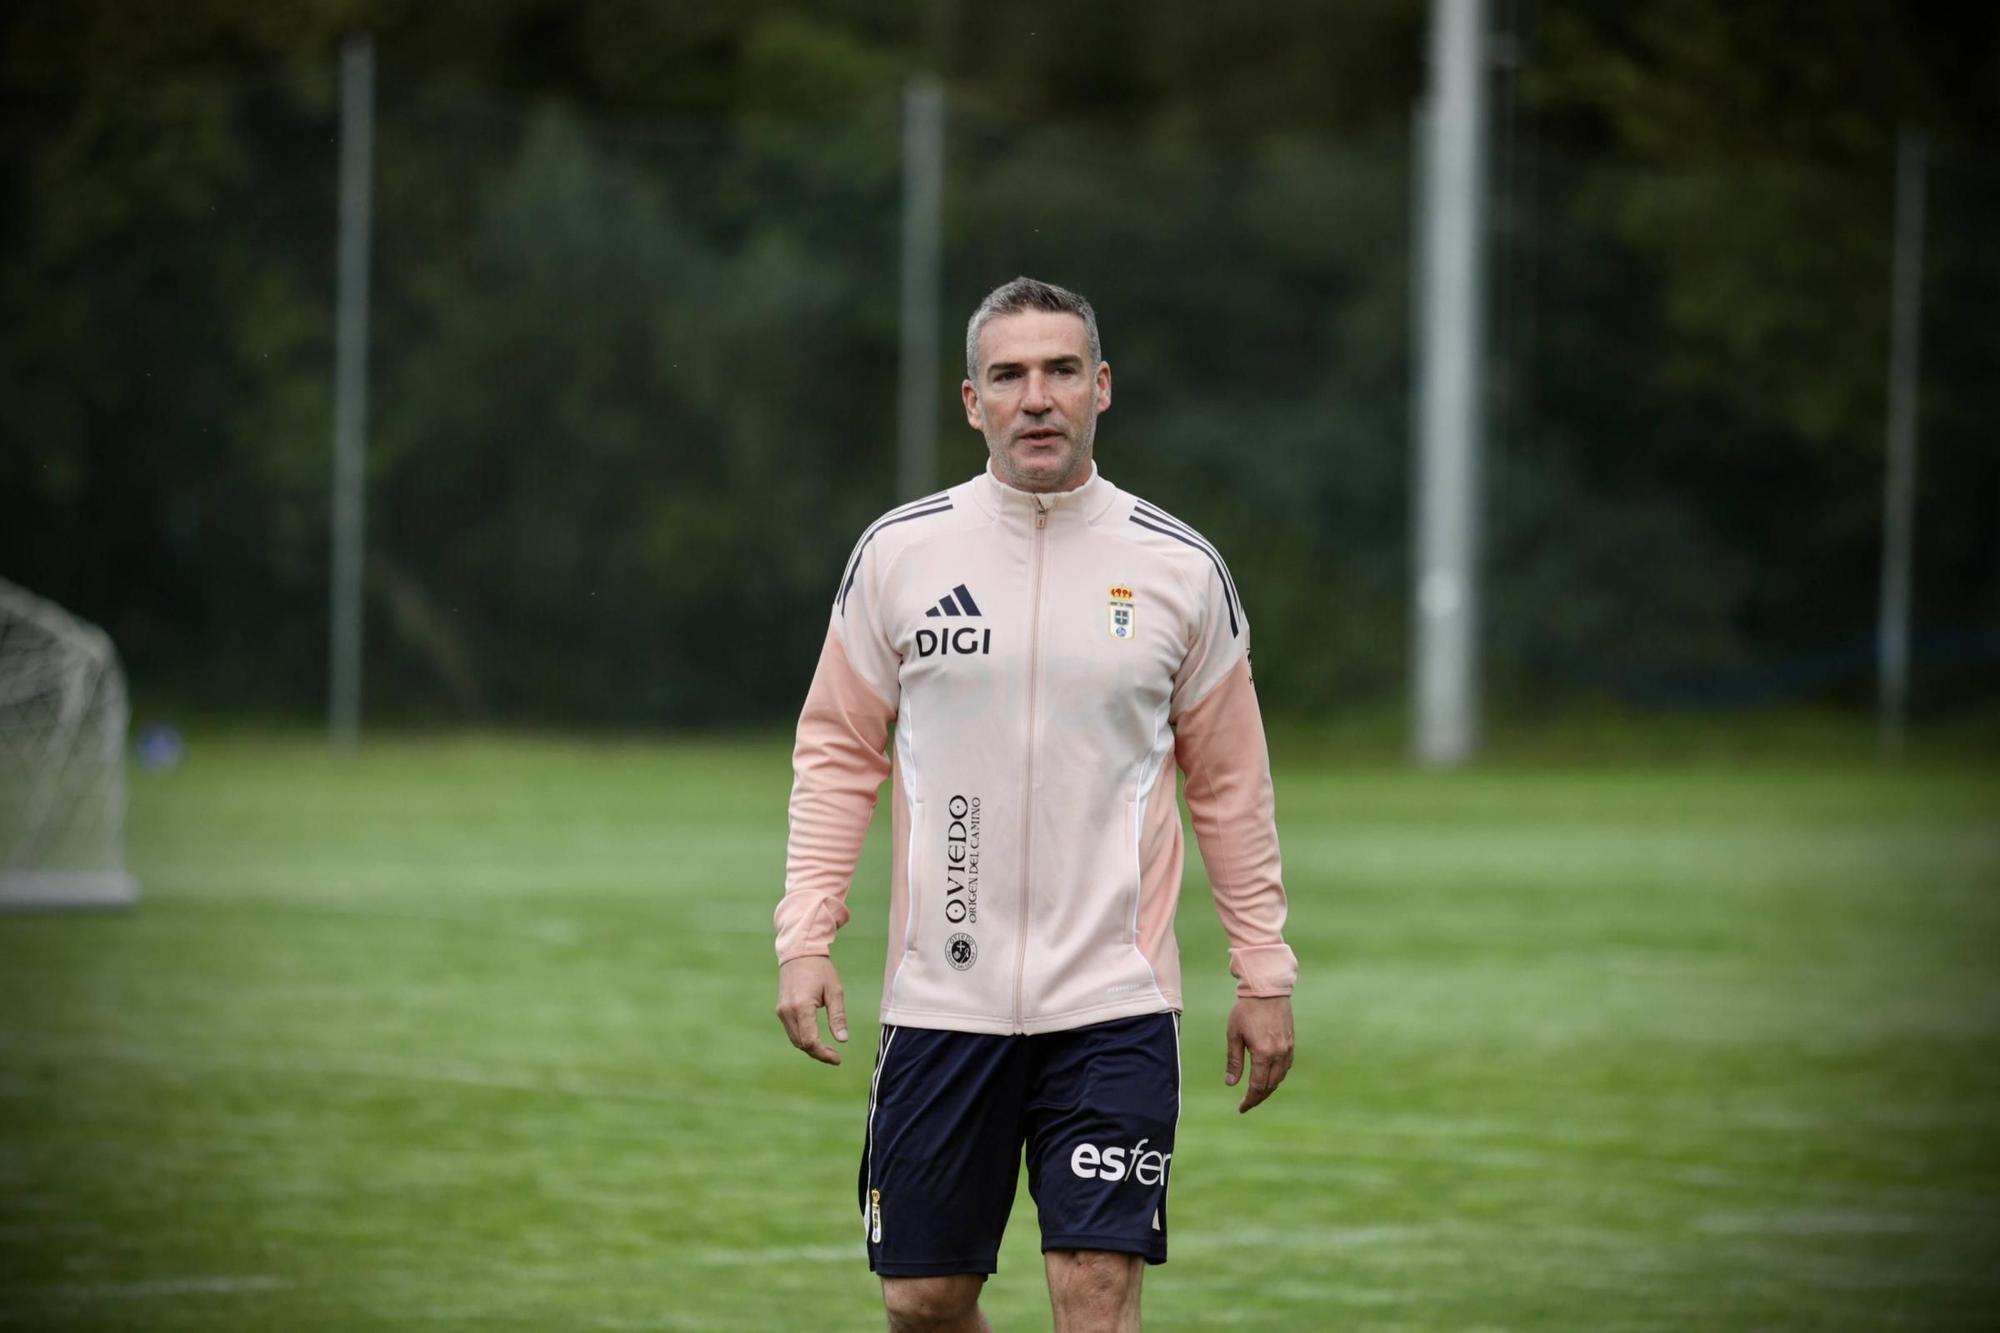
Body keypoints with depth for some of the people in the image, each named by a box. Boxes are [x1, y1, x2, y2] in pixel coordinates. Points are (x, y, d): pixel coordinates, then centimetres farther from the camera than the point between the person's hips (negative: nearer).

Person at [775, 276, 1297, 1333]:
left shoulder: (1180, 569, 2)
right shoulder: (898, 553, 2)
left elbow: (1230, 781, 11)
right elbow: (837, 749, 9)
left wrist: (1262, 972, 9)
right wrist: (805, 936, 0)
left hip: (1113, 1006, -1)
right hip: (940, 999, 1)